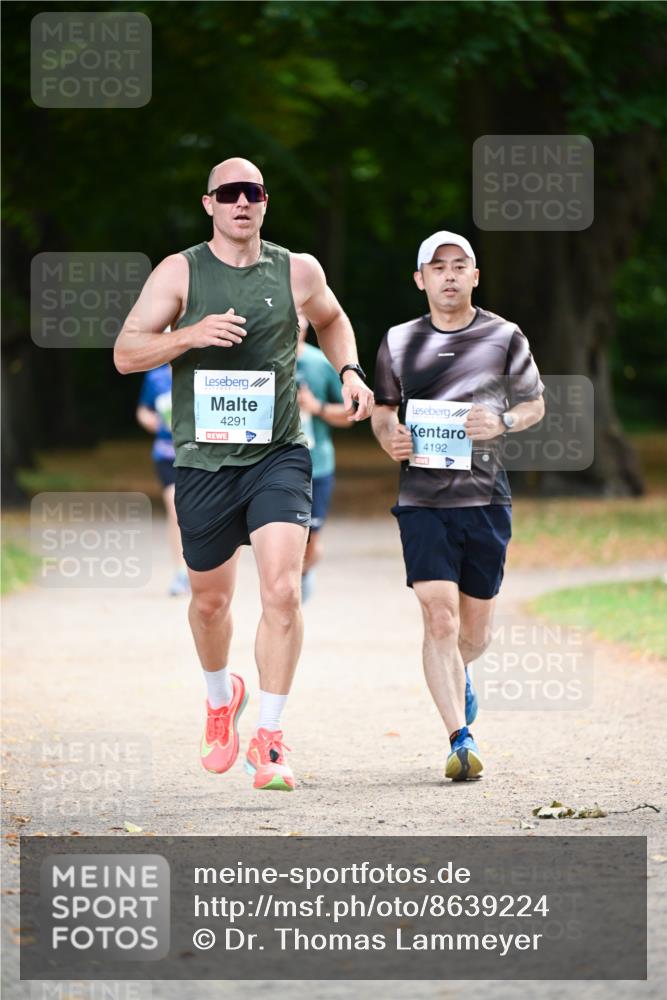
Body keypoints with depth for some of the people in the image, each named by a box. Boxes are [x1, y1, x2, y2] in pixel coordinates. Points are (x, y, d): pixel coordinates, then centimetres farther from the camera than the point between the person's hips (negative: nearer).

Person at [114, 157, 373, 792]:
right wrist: (190, 335, -20)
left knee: (282, 590, -18)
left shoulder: (297, 271, 3)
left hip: (278, 455, 0)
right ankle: (221, 698, 44)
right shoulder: (180, 272, -2)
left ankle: (268, 741, -11)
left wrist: (349, 371, 7)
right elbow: (125, 353, -5)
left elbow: (331, 320, 25)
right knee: (210, 600, 13)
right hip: (204, 457, 0)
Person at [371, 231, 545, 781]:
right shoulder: (399, 342, 6)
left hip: (485, 497, 1)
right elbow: (383, 407, 19)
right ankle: (461, 739, -11)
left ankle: (454, 675, 46)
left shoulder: (504, 337, 3)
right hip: (422, 500, 0)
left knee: (475, 630, 10)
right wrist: (389, 437, -3)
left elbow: (535, 404, 12)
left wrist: (503, 422, -9)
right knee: (439, 617, -15)